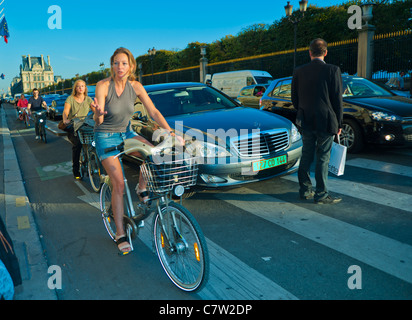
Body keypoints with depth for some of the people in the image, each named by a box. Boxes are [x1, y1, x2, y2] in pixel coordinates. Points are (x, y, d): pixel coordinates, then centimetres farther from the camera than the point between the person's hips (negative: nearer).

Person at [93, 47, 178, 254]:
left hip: (126, 133, 4)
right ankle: (120, 234, 0)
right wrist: (98, 113, -47)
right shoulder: (103, 86, -18)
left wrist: (170, 132, -18)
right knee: (119, 185, -12)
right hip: (106, 137, -4)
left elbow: (154, 112, -8)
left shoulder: (135, 86, -7)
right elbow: (98, 120, -23)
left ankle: (141, 188, 5)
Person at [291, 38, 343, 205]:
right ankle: (321, 194, 10)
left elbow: (294, 99, 8)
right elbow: (337, 100, -6)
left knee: (306, 156, 14)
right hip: (325, 122, -4)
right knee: (323, 158, 3)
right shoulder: (333, 70, -8)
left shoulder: (298, 71, 3)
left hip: (306, 122, 4)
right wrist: (338, 123, 3)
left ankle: (305, 190, 23)